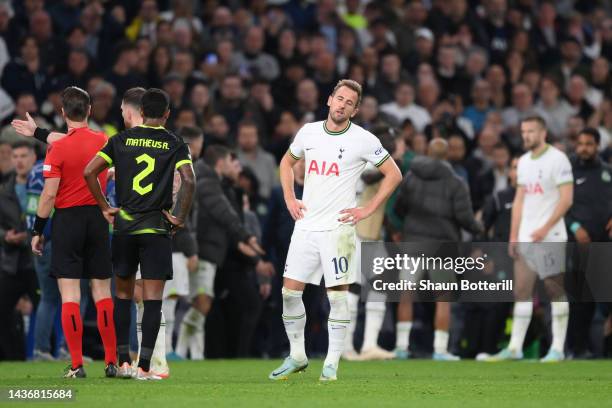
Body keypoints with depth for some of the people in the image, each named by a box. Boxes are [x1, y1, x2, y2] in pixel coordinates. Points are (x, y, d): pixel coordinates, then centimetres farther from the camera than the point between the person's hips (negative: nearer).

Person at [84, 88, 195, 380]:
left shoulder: (122, 140, 5)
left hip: (124, 225, 2)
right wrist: (181, 217, -5)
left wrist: (105, 208, 7)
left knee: (123, 293, 15)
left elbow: (89, 172, -1)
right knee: (152, 298, -2)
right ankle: (144, 367, -8)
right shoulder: (174, 145, -1)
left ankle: (123, 361, 14)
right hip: (157, 227, -2)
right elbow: (188, 181, -15)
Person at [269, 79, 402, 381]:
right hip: (305, 226, 4)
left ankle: (332, 364, 3)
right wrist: (289, 199, 12)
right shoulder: (308, 132, 7)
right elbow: (287, 162, 25)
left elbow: (393, 174, 0)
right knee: (290, 290, 1)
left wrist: (367, 210, -5)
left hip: (338, 228, -4)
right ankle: (297, 356, 15)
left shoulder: (363, 140, -5)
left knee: (337, 294, -4)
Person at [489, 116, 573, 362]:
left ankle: (558, 348, 1)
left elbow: (566, 199, -12)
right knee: (521, 291, 3)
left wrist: (545, 229, -17)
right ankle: (515, 348, 3)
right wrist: (513, 235, 11)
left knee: (555, 291, -3)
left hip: (549, 237, -7)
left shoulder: (557, 159, -7)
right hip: (525, 238, 7)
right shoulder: (524, 161, 15)